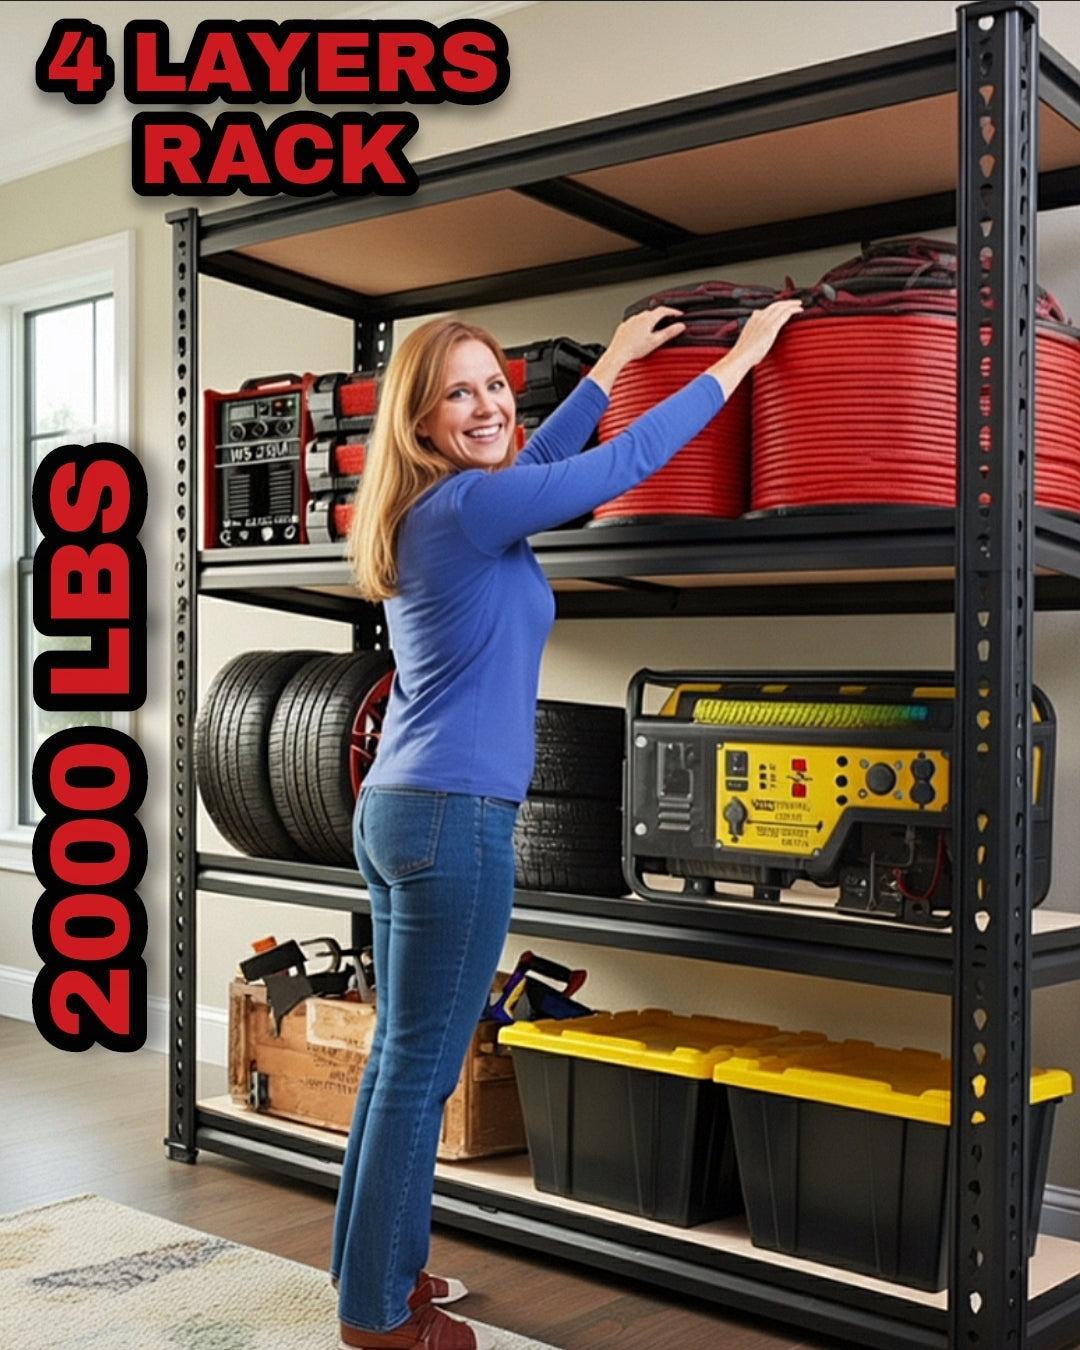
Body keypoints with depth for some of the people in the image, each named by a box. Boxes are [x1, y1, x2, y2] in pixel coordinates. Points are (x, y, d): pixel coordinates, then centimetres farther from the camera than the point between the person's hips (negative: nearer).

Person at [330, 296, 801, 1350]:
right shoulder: (466, 506, -14)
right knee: (421, 1071, 0)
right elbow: (627, 462, -7)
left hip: (394, 810, 10)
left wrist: (609, 366, 37)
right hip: (453, 820, -10)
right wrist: (739, 358, 4)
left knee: (401, 1056, 17)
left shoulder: (436, 508, 12)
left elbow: (534, 466, 30)